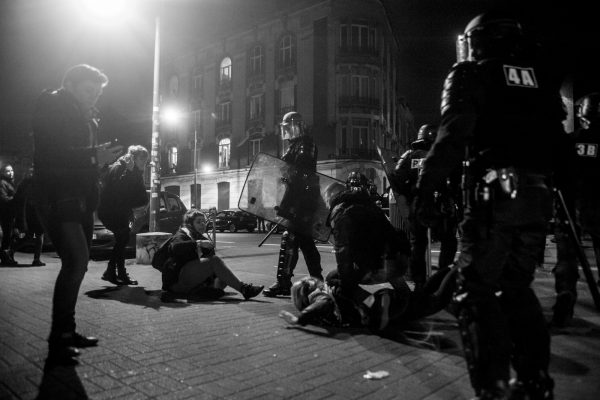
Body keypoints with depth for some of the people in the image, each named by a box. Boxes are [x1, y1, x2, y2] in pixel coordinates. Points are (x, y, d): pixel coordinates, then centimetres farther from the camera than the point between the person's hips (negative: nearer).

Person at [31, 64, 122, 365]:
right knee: (76, 261, -19)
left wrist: (101, 157, 3)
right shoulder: (51, 107, -4)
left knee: (77, 263, 11)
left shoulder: (85, 116, 21)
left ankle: (67, 331, 22)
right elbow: (48, 156, -17)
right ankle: (57, 341, -11)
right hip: (56, 197, -9)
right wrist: (93, 156, -22)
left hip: (80, 198, 9)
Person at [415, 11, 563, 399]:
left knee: (478, 292, 0)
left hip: (496, 192, -6)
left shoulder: (472, 74, 3)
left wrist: (427, 187, -10)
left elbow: (453, 136, -12)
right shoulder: (541, 77, 20)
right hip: (539, 194, 7)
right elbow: (557, 144, 16)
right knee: (517, 288, 18)